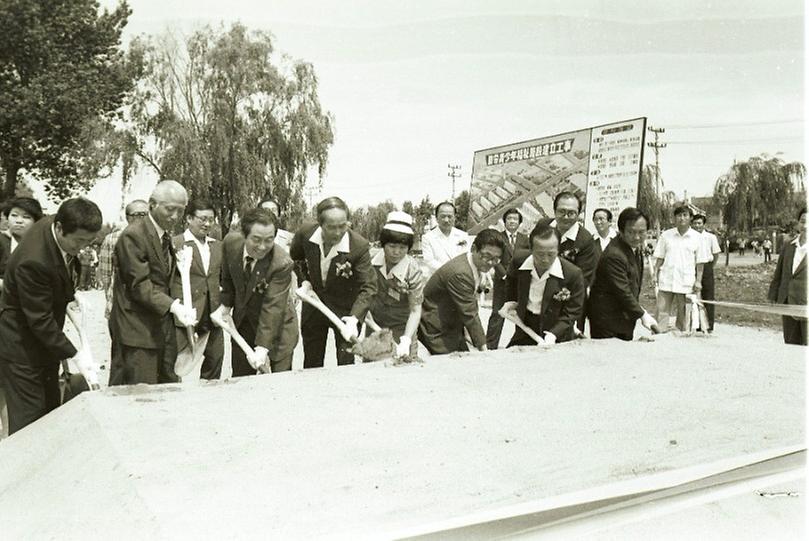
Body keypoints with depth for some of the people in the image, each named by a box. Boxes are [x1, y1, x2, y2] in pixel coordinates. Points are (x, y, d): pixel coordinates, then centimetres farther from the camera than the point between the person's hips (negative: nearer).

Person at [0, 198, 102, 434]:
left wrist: (68, 295, 3)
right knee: (28, 415, -2)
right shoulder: (34, 261, -34)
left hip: (45, 336, 9)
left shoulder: (57, 228, -9)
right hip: (23, 343, -9)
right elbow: (40, 321, -27)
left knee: (51, 409, 18)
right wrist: (73, 353, -24)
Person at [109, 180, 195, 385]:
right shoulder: (133, 235, -13)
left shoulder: (167, 237, 15)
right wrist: (174, 305, -31)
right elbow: (140, 285, -19)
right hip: (138, 330, -8)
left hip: (163, 327, 8)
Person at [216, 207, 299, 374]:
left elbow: (273, 307, -31)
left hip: (275, 328, -4)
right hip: (241, 322, 5)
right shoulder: (230, 243, -14)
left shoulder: (282, 264, -30)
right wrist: (226, 304, 6)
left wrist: (262, 347, -34)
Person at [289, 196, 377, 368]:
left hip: (345, 309, -3)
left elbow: (368, 287, -26)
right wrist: (304, 281, -5)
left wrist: (354, 319, -39)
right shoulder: (305, 233, -18)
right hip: (313, 306, 3)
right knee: (311, 365, 17)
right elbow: (295, 257, 7)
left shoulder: (359, 246, -28)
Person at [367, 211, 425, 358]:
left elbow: (415, 310, -18)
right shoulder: (371, 260, -10)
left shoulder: (413, 270, -18)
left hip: (402, 330, -2)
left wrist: (406, 340, -29)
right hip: (374, 327, 3)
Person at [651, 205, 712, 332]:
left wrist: (698, 281, -1)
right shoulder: (666, 235, 5)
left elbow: (700, 262, 4)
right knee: (662, 311, 0)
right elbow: (659, 257, 9)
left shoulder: (697, 237, 2)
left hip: (686, 282, 0)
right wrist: (655, 274, 2)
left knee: (683, 314, 7)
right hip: (666, 280, 1)